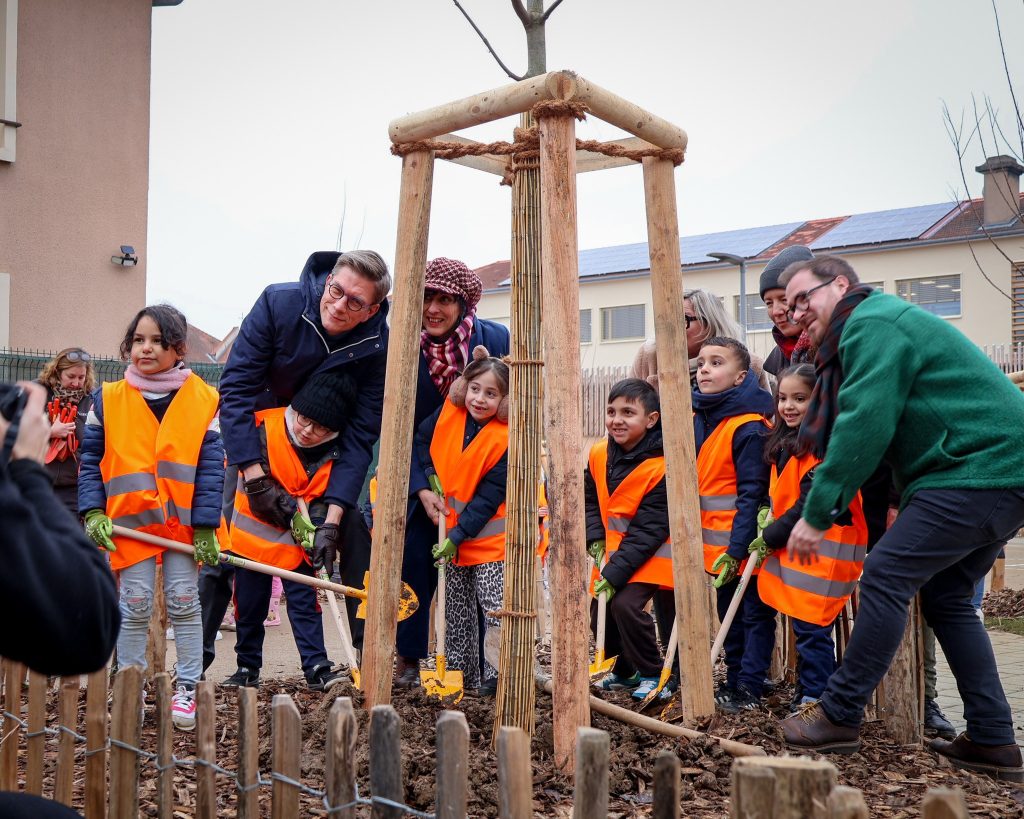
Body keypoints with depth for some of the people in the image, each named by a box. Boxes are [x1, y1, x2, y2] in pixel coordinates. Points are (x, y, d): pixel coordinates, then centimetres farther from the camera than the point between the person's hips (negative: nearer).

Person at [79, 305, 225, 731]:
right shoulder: (107, 399, 0)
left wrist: (206, 525, -9)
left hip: (184, 521, 0)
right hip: (130, 519, 1)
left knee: (184, 602, 6)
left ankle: (187, 688, 16)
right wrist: (93, 512, -7)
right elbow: (91, 460, 5)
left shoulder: (203, 400, -4)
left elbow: (211, 467, -5)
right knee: (134, 606, 5)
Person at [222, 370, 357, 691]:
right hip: (255, 530, -1)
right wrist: (293, 514, -24)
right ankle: (248, 668, 23)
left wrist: (321, 535, -22)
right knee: (249, 605, 8)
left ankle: (317, 668, 0)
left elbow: (323, 498, -6)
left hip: (298, 538, 1)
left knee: (305, 601, -3)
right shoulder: (265, 428, -18)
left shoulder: (333, 453, -10)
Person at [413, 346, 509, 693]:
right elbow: (421, 440, 11)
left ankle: (499, 674, 1)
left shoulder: (504, 440, -21)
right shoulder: (449, 411, -7)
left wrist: (458, 535, -20)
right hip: (449, 527, 6)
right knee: (456, 610, 14)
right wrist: (427, 484, -1)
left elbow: (488, 498, -19)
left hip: (488, 535, -6)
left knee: (496, 606, -10)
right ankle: (460, 673, 25)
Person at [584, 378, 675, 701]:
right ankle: (627, 670, 31)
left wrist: (615, 574, -24)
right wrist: (596, 541, -6)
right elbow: (590, 499, 10)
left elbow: (648, 529, -23)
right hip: (612, 549, 7)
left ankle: (653, 674, 0)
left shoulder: (661, 466, -23)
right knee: (599, 610, 6)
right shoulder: (599, 453, -4)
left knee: (625, 604, -22)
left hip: (650, 553, -7)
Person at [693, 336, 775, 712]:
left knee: (754, 613, 4)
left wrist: (737, 547, -21)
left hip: (744, 543, -8)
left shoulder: (749, 427, -18)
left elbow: (752, 493, -20)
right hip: (715, 543, 8)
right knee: (729, 614, 17)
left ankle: (749, 689, 10)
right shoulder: (694, 419, 5)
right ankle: (734, 680, 28)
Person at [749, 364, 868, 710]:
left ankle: (814, 700, 2)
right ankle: (807, 695, 22)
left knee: (811, 629, -6)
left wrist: (771, 537, -10)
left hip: (823, 549, -9)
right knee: (805, 629, 14)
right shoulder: (784, 441, 14)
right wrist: (769, 516, 2)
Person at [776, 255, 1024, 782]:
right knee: (944, 596, 13)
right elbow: (858, 431, 20)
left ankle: (840, 717, -4)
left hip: (980, 471, -11)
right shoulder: (878, 325, 23)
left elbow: (863, 429, -21)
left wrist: (816, 515, -17)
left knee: (886, 575, -11)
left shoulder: (872, 324, -11)